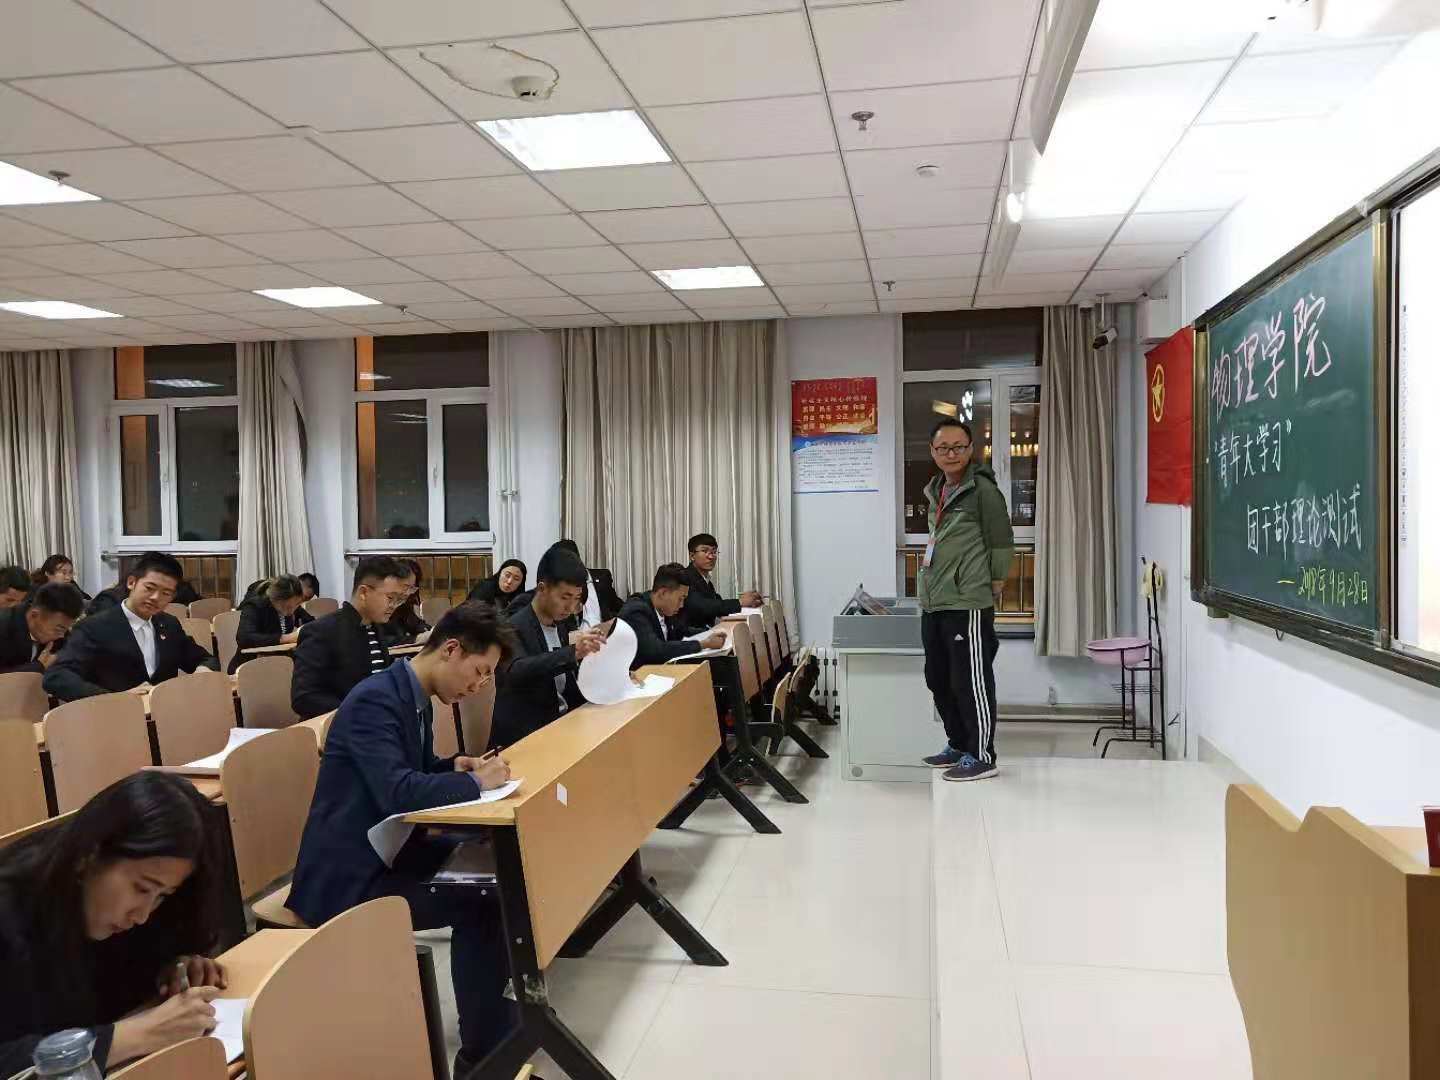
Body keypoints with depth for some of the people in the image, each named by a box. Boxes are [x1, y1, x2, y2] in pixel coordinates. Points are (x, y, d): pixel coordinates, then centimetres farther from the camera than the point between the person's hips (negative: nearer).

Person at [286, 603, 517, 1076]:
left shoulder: (413, 697, 7)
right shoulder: (375, 699, -22)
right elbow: (398, 790, -32)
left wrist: (458, 766, -1)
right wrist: (475, 782, -20)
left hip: (387, 853, 9)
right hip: (349, 877, -9)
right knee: (477, 902, -20)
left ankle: (510, 1007, 9)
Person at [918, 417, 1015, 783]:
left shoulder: (982, 488, -9)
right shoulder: (936, 491, 15)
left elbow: (1002, 542, -9)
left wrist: (995, 586, -6)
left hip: (968, 605, -9)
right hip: (933, 604, 9)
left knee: (971, 682, -3)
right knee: (938, 680, 16)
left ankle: (982, 756, 8)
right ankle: (959, 745, 30)